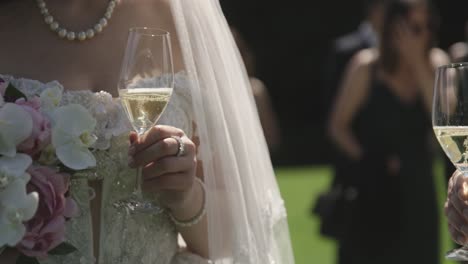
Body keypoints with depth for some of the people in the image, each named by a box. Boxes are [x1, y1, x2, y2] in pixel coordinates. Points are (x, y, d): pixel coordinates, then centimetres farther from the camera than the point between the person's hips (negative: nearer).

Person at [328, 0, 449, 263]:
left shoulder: (436, 62, 1)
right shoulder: (367, 66, -8)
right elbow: (338, 126, -1)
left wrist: (418, 62, -18)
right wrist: (370, 160, -11)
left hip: (416, 190, 4)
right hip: (372, 192, -4)